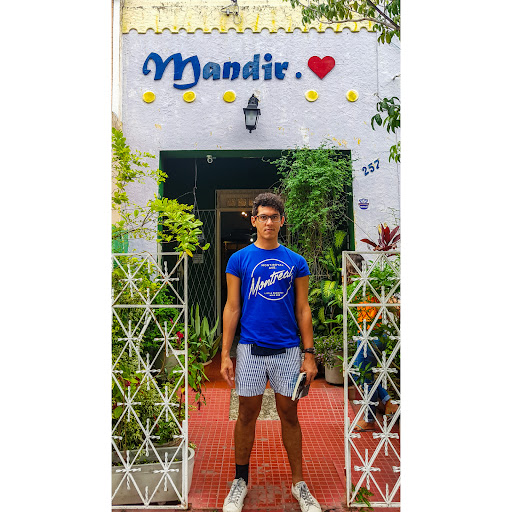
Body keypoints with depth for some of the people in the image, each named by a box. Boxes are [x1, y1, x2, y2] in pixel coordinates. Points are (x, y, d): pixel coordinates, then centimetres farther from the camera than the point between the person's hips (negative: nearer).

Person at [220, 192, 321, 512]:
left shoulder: (296, 262, 4)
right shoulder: (239, 259, 1)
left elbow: (303, 310, 5)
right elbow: (232, 308, 0)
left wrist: (310, 354, -1)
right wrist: (225, 355, -5)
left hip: (288, 350, 1)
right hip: (251, 349, -1)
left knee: (289, 414, 11)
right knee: (247, 414, 9)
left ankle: (299, 483, 26)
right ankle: (240, 481, 28)